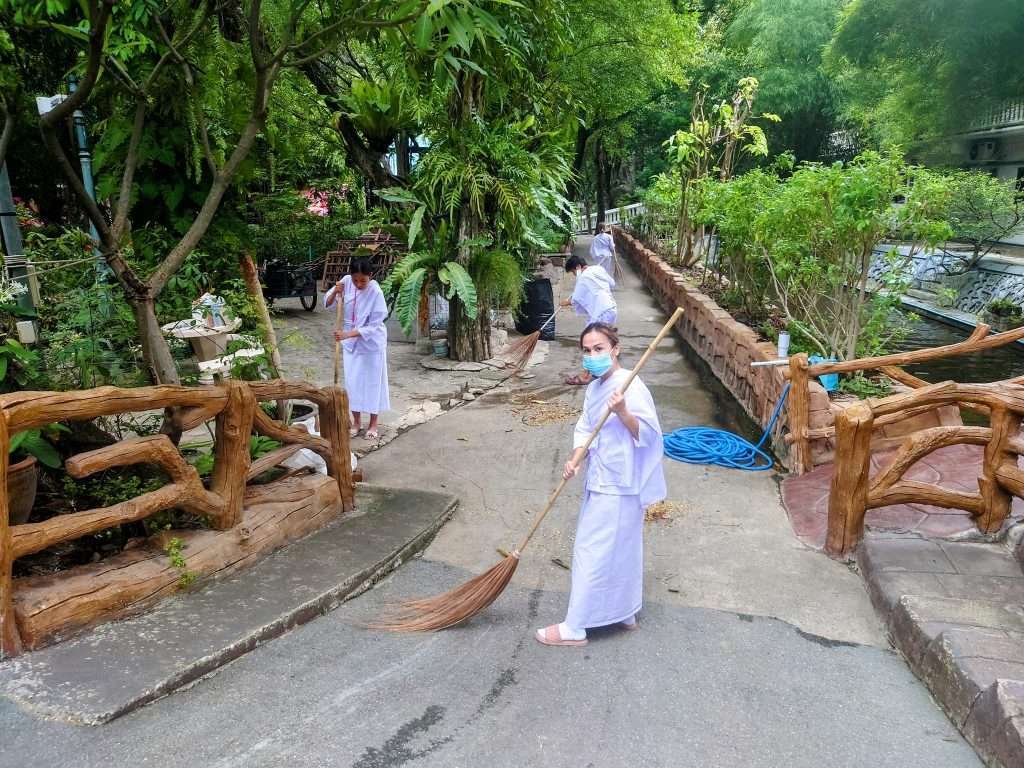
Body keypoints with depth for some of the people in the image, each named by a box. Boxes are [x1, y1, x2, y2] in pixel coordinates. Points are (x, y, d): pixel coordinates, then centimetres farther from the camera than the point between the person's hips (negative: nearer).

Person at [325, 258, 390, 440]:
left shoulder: (376, 292, -23)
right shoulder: (346, 282, -10)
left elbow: (373, 327, -22)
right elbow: (327, 303, -2)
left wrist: (347, 334, -31)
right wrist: (335, 292, -23)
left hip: (371, 343, -4)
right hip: (351, 343, 4)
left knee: (372, 382, 4)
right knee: (352, 381, 9)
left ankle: (373, 424, 18)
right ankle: (356, 422, 22)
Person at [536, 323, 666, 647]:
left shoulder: (630, 387, -19)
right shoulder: (594, 388, 8)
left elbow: (647, 434, -21)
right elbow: (585, 429, 11)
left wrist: (622, 412, -36)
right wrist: (574, 461, -5)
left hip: (619, 487, -9)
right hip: (601, 481, 9)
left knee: (594, 553, -1)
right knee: (619, 550, 21)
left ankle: (574, 628, 10)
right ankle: (624, 612, 37)